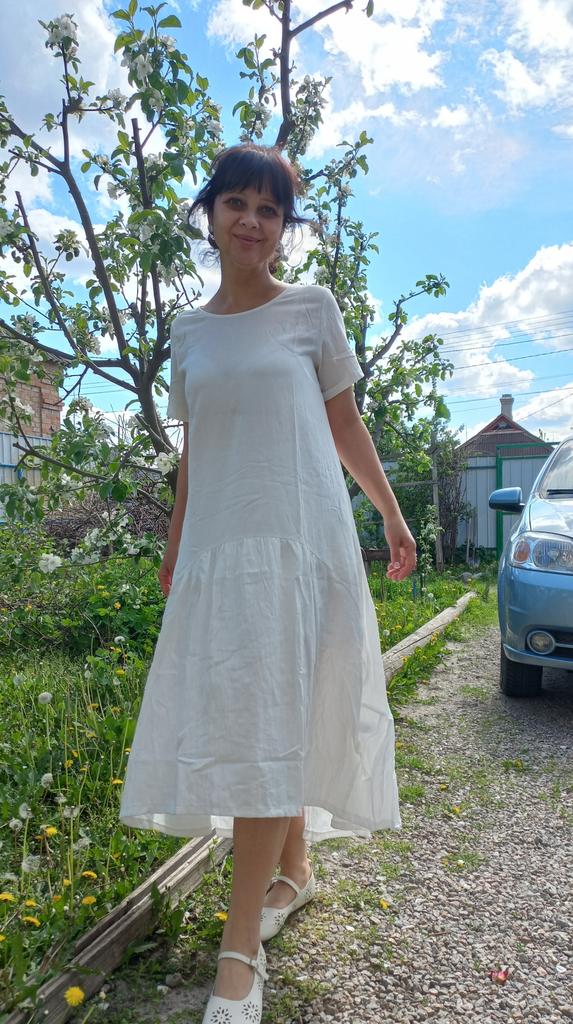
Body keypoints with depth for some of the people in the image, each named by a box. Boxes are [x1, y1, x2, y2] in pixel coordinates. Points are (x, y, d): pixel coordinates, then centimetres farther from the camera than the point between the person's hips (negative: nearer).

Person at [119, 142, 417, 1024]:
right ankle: (295, 870, 32)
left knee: (269, 720, -7)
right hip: (217, 546, 4)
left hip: (298, 537, -4)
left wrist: (392, 515, 11)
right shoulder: (189, 331, 14)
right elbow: (194, 451, 15)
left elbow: (346, 425, 8)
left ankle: (242, 944, 2)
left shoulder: (311, 308, 4)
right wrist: (172, 549, 14)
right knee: (242, 717, 10)